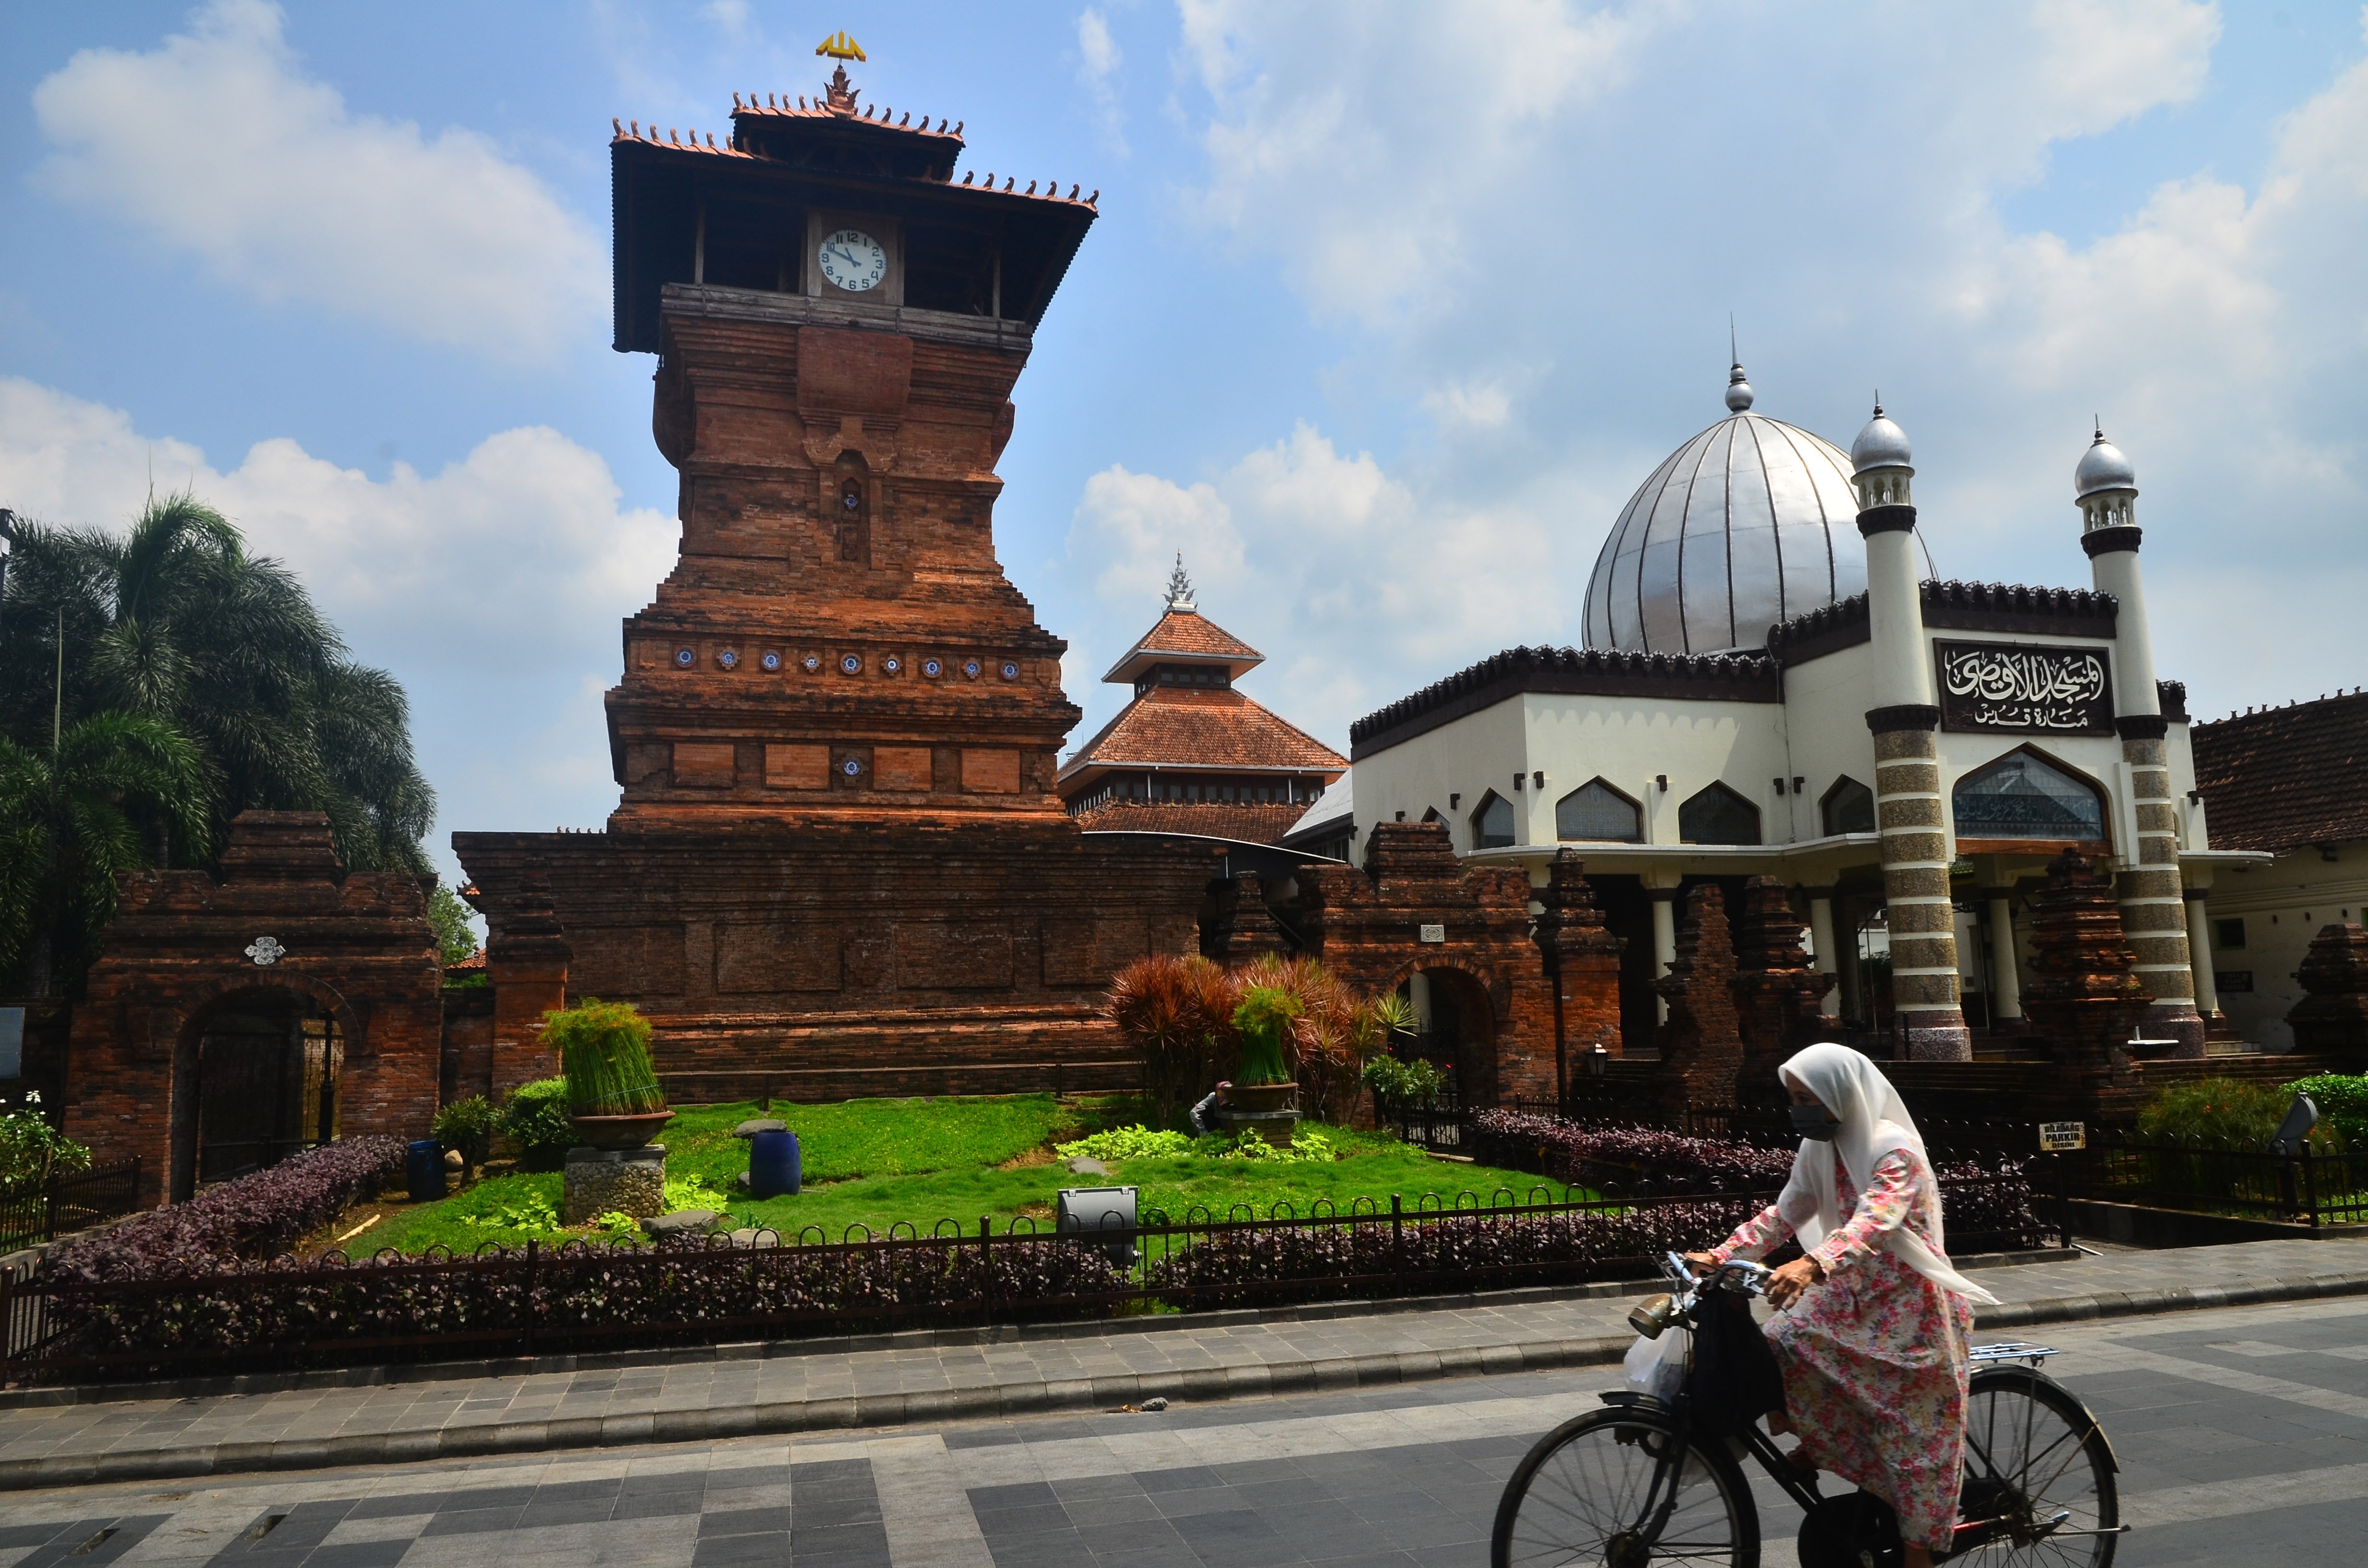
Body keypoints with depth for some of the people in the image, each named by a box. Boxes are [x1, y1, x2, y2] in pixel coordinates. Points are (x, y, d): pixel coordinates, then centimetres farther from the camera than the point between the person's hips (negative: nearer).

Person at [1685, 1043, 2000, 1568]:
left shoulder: (1895, 1148, -23)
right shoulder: (1820, 1148, 1)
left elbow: (1875, 1221, -39)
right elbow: (1783, 1214, 3)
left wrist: (1814, 1265, -55)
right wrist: (1720, 1256, -10)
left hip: (1908, 1306, -7)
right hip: (1854, 1293, 7)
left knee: (1912, 1437, -4)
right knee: (1782, 1340, -13)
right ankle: (1818, 1441, 11)